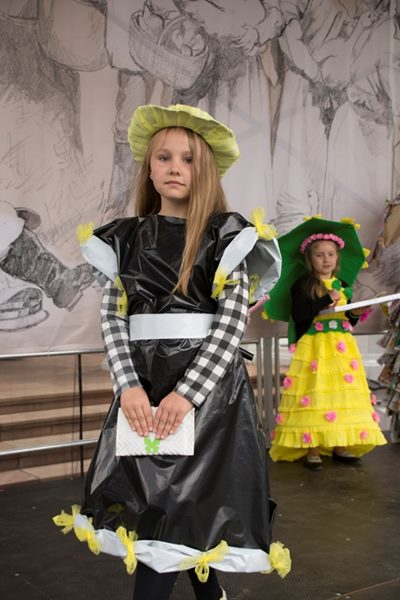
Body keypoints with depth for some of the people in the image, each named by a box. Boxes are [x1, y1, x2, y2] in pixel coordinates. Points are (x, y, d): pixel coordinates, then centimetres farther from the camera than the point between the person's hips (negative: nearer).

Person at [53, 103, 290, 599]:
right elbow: (112, 316, 2)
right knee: (153, 499, 10)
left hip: (209, 383, -4)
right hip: (143, 385, 4)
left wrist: (188, 392, -19)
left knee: (176, 508, -6)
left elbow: (233, 321, -9)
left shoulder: (226, 236, -2)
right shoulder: (126, 238, 8)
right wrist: (128, 385, -13)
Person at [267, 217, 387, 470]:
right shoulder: (302, 286, -3)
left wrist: (355, 314, -5)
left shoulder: (343, 287, 13)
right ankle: (311, 448, -3)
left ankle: (340, 445, 10)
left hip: (342, 348, 5)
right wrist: (325, 301, -21)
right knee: (314, 395, -8)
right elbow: (299, 315, -16)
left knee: (343, 392, 2)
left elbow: (349, 322, 17)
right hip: (314, 348, -5)